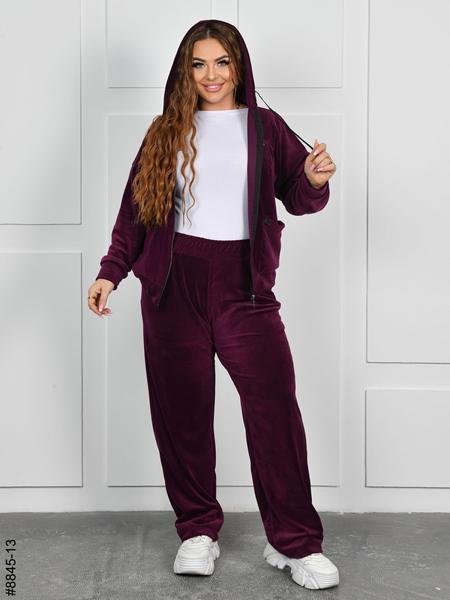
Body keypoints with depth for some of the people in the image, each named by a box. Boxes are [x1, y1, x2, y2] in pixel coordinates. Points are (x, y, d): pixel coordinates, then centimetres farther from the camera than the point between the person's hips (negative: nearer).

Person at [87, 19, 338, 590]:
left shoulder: (265, 127, 10)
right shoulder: (166, 131, 12)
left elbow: (298, 199, 9)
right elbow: (134, 209, 12)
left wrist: (314, 180, -13)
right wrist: (110, 271, 4)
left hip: (243, 285, -1)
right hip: (173, 285, 2)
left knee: (275, 407, -9)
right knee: (182, 411, 4)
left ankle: (294, 542, 2)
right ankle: (198, 532, 19)